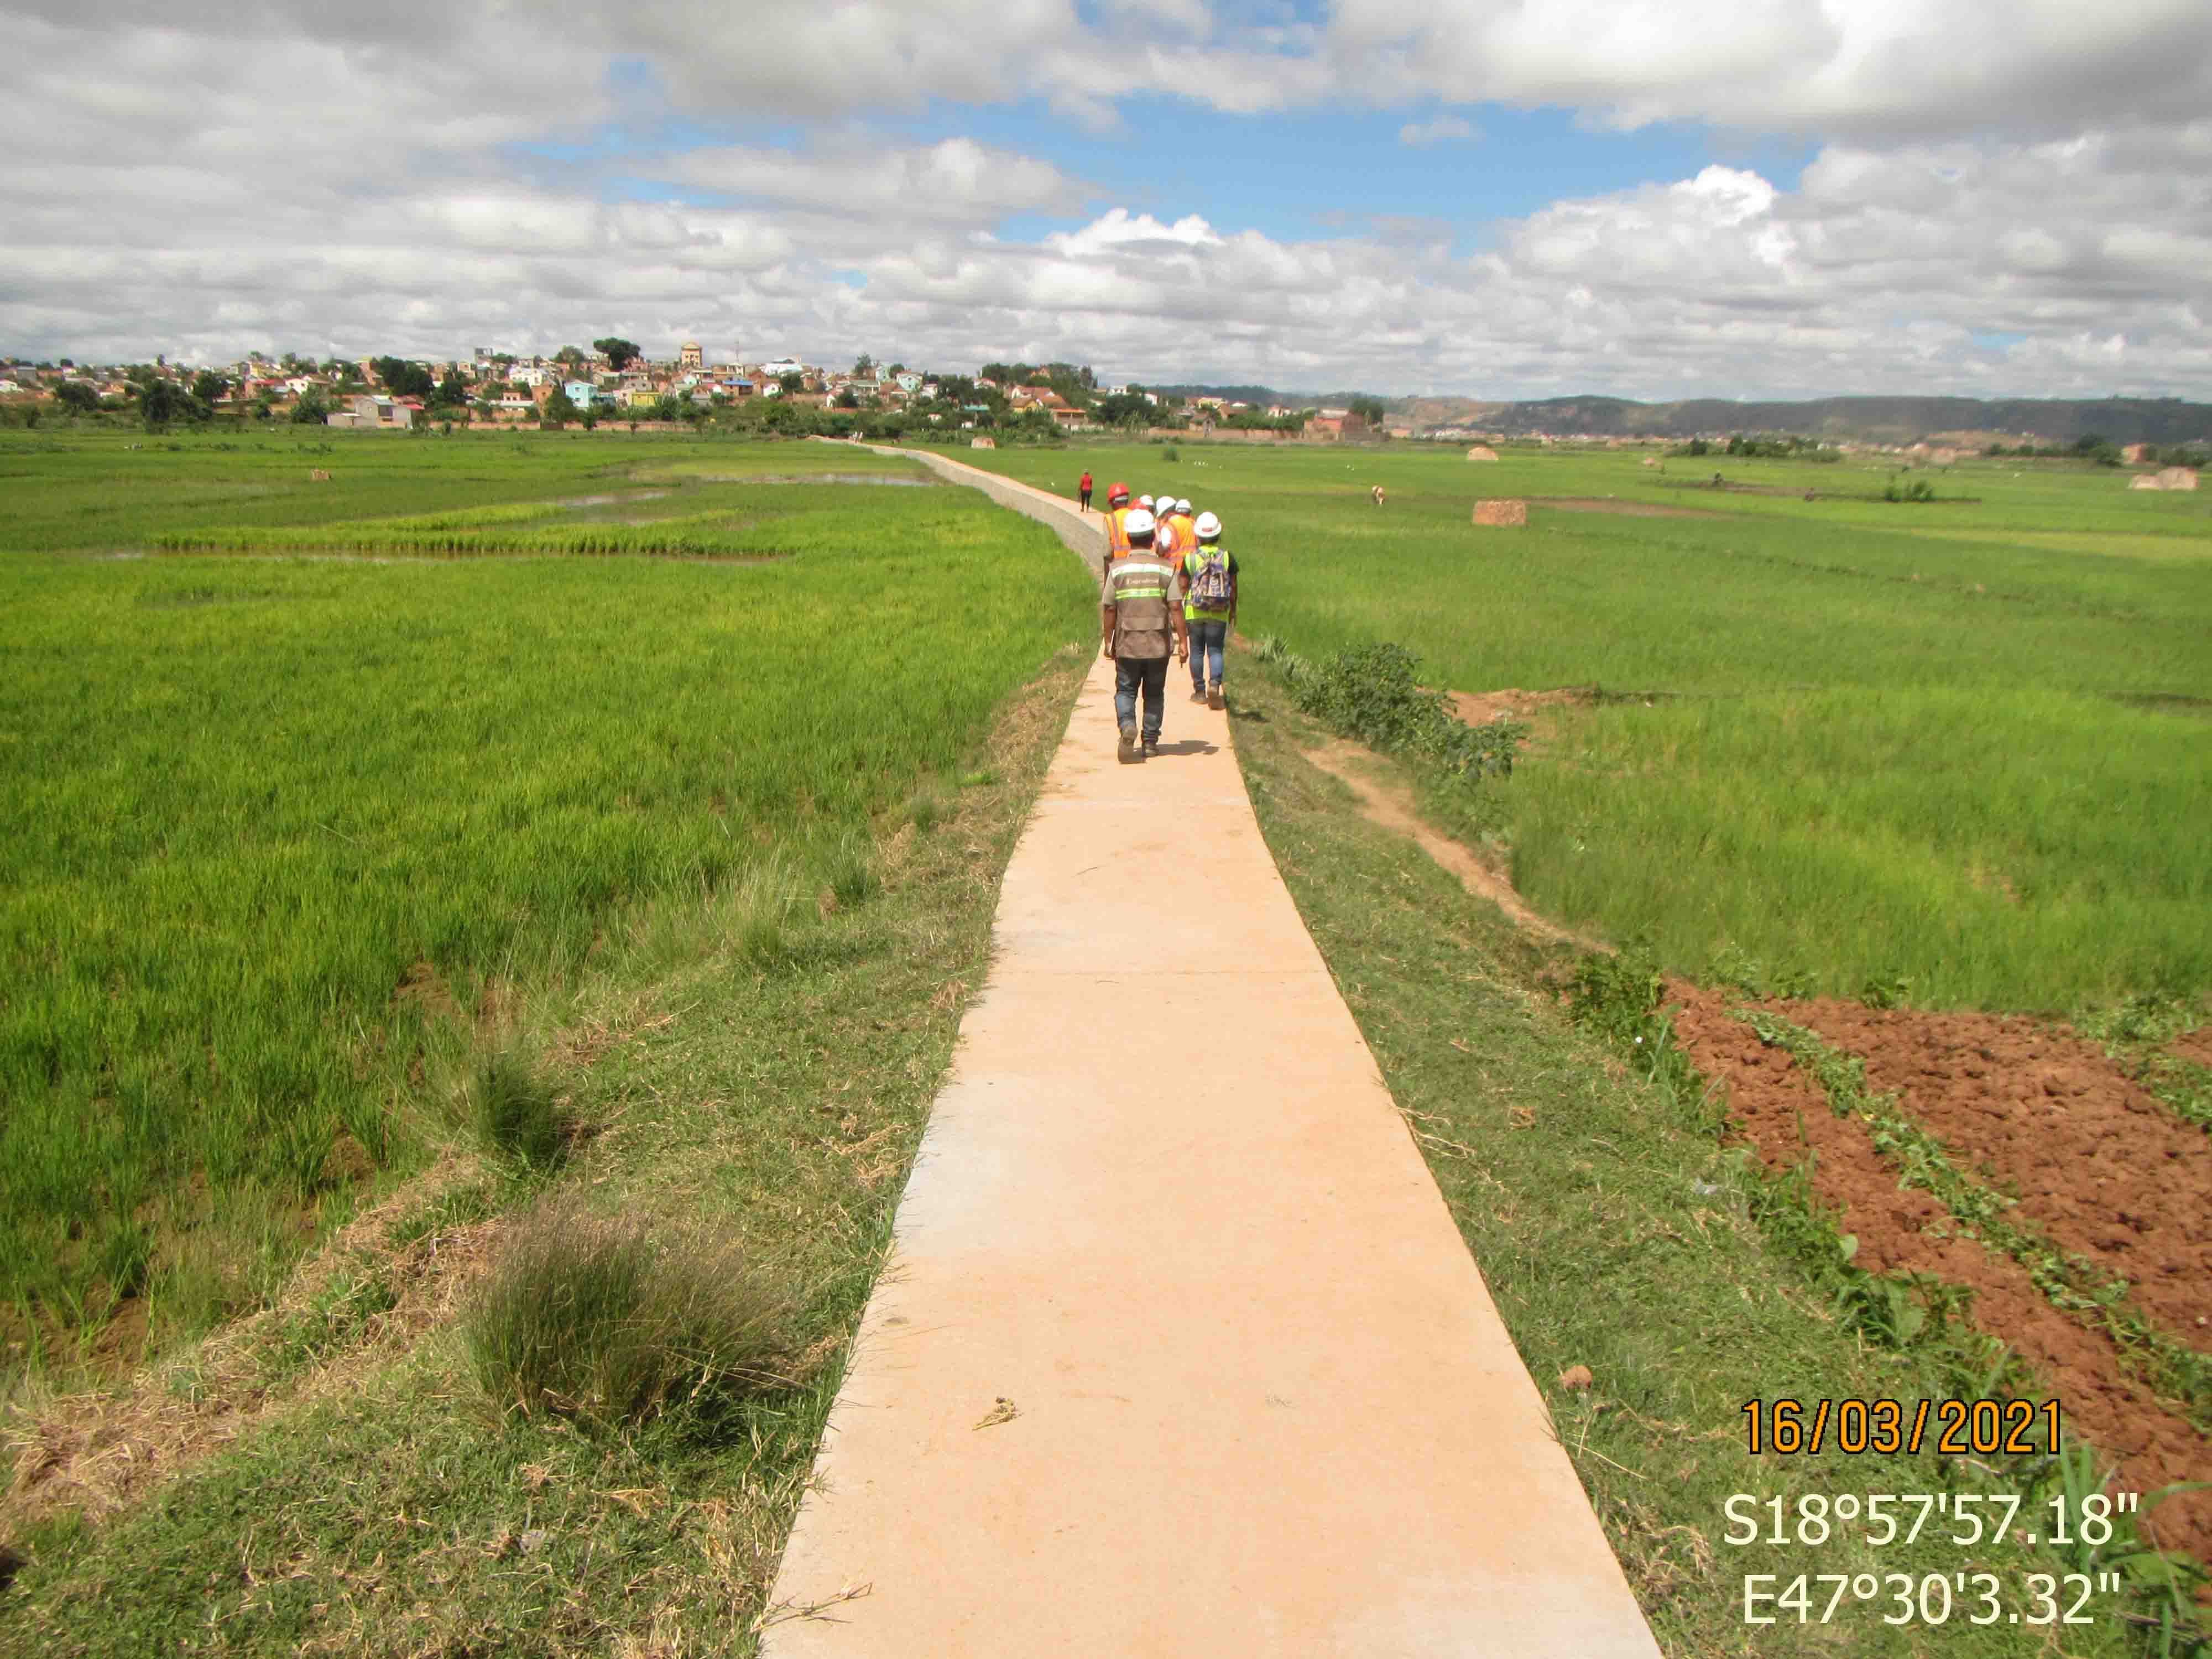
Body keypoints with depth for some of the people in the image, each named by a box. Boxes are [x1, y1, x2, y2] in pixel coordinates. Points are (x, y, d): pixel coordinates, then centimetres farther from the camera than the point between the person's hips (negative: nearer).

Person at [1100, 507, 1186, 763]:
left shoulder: (1117, 570, -4)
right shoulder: (1166, 570, -4)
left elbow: (1109, 609, -3)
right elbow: (1176, 608, -8)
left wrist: (1108, 641, 7)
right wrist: (1182, 642, -4)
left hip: (1127, 645, 0)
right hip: (1158, 645, 0)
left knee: (1125, 690, 11)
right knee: (1154, 694, 14)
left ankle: (1127, 725, -17)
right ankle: (1150, 742, 16)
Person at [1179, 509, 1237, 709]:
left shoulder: (1190, 557, -2)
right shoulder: (1228, 556, -1)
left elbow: (1183, 587, 1)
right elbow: (1233, 587, 4)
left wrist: (1181, 611, 10)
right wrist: (1233, 610, 15)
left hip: (1194, 611, 0)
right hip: (1219, 613, 0)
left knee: (1197, 651, 9)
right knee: (1215, 650, 3)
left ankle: (1199, 691, 13)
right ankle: (1215, 683, -19)